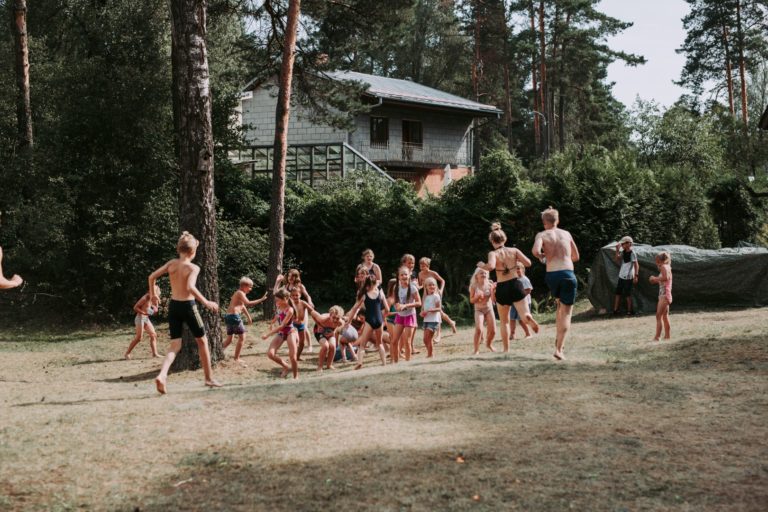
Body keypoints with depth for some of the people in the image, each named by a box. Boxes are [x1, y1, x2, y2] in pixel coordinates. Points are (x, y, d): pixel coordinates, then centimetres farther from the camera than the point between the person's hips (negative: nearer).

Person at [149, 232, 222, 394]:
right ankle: (209, 378, 22)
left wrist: (152, 294, 17)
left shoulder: (172, 264, 3)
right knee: (202, 341, 15)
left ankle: (162, 375, -19)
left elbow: (152, 276, 2)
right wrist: (206, 302, -23)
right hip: (188, 306, -5)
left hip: (173, 306, 5)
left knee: (175, 346, 7)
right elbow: (190, 287, -29)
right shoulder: (193, 268, -12)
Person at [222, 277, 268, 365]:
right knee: (242, 337, -1)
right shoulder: (241, 293, -8)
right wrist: (261, 300, -21)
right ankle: (236, 359, 0)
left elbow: (243, 306, 34)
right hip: (234, 316, -10)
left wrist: (248, 316, 41)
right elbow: (248, 303, -22)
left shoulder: (238, 293, 22)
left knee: (229, 340, 17)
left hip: (228, 316, 10)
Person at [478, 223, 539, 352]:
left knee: (504, 322, 16)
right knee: (525, 316, -6)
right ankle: (529, 318, -43)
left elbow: (491, 266, -26)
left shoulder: (493, 254, -6)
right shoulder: (514, 251, 2)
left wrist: (482, 265, -5)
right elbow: (528, 263, -2)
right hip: (515, 285, 1)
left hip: (501, 288, -1)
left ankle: (506, 349, 15)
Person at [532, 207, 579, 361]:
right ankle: (559, 349, -9)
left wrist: (541, 257, 6)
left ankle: (558, 337, 22)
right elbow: (576, 257, 21)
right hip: (568, 274, -1)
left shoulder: (542, 235, 5)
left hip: (551, 275, 1)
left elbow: (535, 251, -15)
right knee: (566, 313, 2)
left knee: (560, 304, 29)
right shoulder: (566, 234, 13)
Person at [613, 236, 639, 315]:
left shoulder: (632, 253, -14)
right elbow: (617, 260, 5)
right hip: (621, 276, 8)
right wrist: (617, 251, -3)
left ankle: (630, 310, 7)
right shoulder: (623, 252, 8)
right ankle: (615, 310, 16)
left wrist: (636, 275, -21)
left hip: (628, 277, -8)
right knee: (618, 293, 10)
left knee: (627, 294, -3)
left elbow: (636, 265, -15)